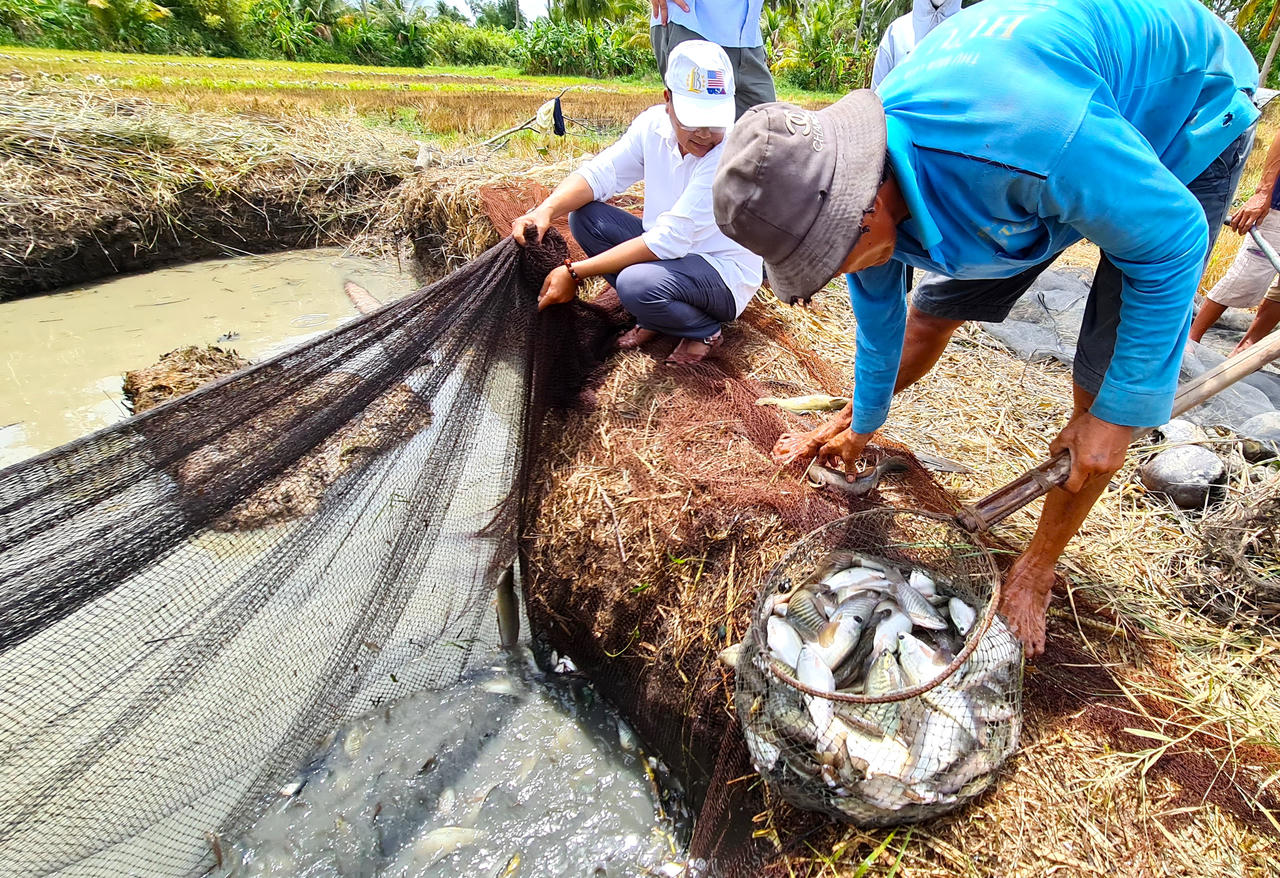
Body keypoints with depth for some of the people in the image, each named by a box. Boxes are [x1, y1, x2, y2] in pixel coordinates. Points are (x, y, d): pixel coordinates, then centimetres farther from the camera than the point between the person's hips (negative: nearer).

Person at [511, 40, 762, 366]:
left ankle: (704, 330, -4)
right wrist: (546, 210, -28)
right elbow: (599, 173, -6)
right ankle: (653, 316, 0)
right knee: (584, 215, -7)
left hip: (724, 274, -7)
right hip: (668, 251, 7)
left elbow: (669, 240, -31)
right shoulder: (654, 124, -7)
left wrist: (575, 273, -31)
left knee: (638, 283, -36)